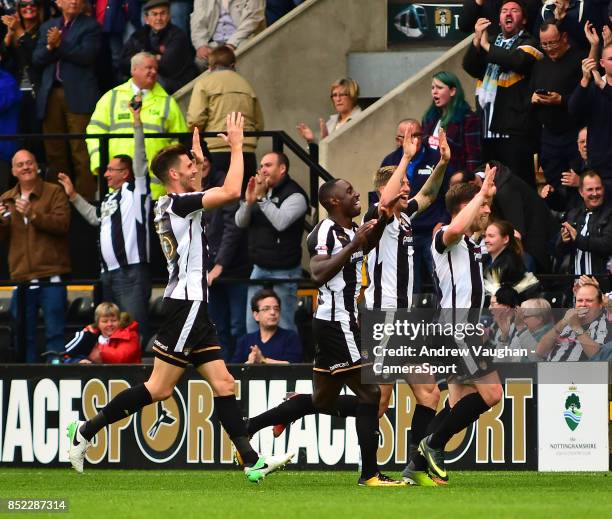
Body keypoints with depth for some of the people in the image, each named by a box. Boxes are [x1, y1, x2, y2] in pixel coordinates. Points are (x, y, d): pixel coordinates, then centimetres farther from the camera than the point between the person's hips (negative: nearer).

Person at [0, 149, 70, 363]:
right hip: (21, 278, 5)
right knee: (24, 335, 7)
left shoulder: (54, 193, 2)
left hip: (50, 276, -5)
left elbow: (62, 223, -13)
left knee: (55, 333, -6)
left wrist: (32, 215, -22)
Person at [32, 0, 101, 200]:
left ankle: (86, 197, -10)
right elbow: (37, 59, 10)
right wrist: (50, 46, -8)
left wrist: (59, 45, -12)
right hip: (51, 94, 5)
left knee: (81, 151, -10)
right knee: (54, 152, 6)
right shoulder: (47, 27, 18)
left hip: (78, 96, -5)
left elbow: (86, 56, -9)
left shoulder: (90, 26, 4)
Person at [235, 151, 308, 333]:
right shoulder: (260, 190, 13)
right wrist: (249, 202, -11)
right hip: (259, 268, 7)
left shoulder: (295, 195, -9)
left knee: (283, 326, -7)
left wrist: (262, 198, -22)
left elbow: (281, 221, -25)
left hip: (283, 271, -7)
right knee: (253, 325, 8)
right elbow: (240, 222, 8)